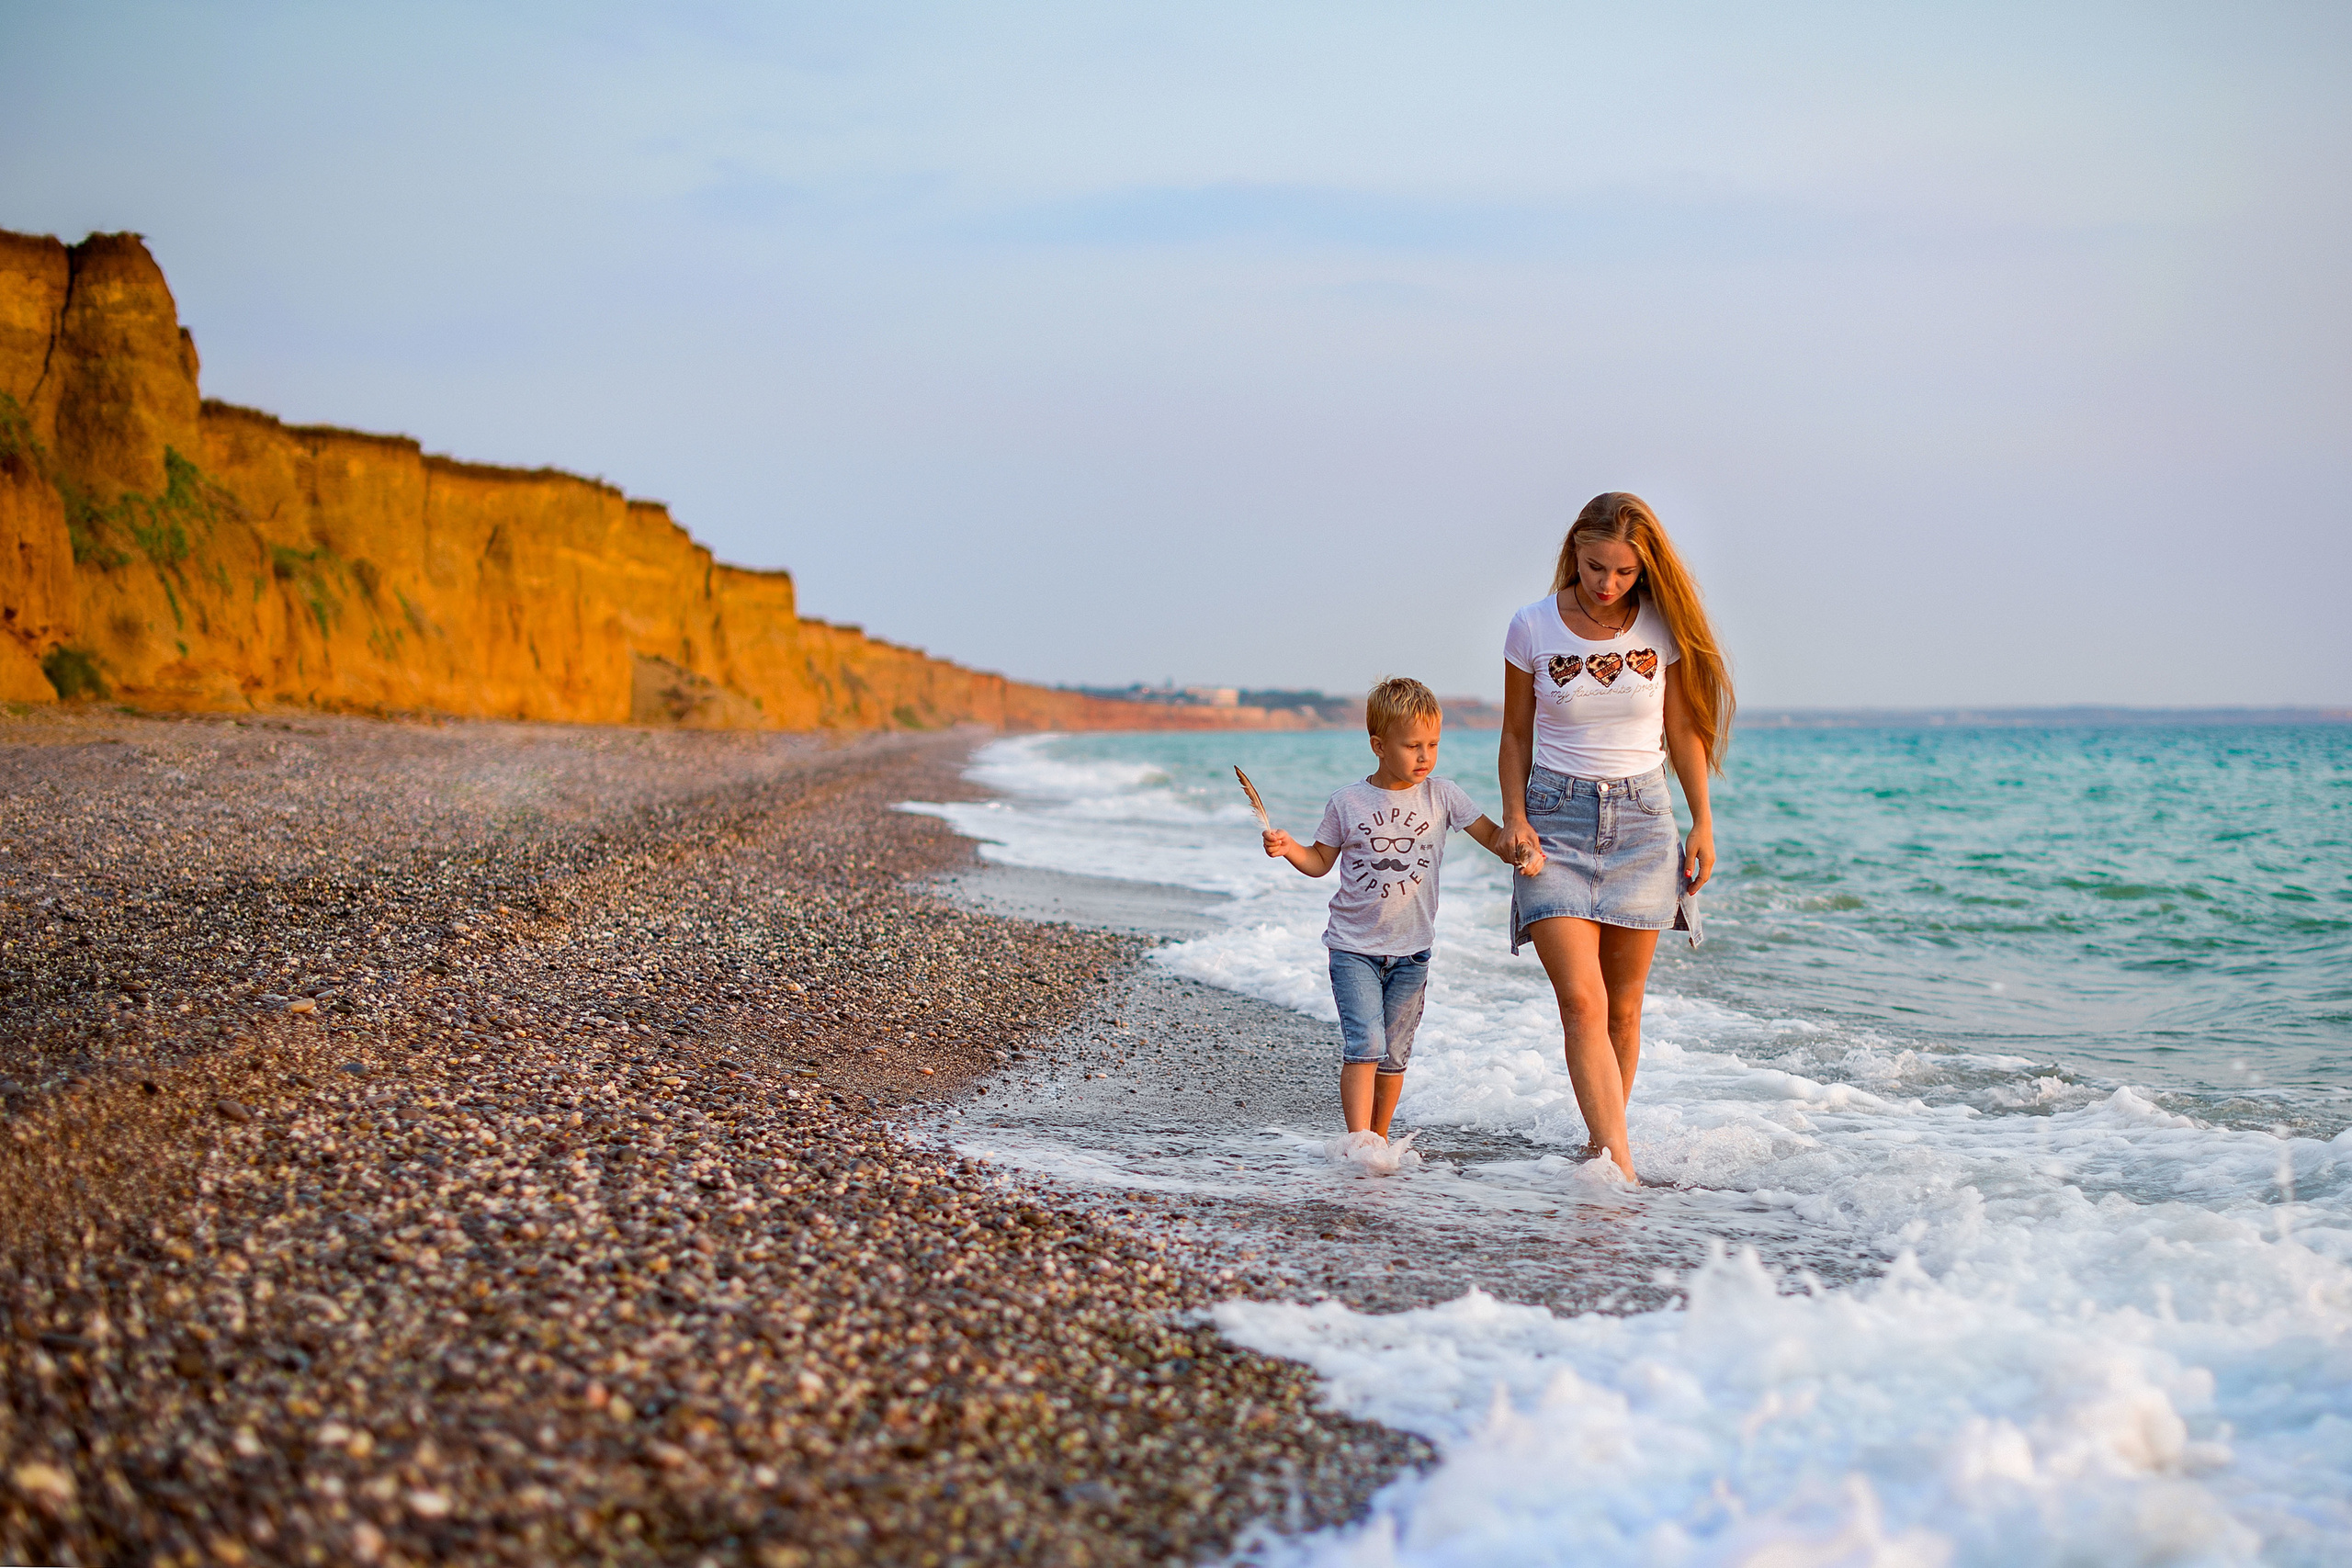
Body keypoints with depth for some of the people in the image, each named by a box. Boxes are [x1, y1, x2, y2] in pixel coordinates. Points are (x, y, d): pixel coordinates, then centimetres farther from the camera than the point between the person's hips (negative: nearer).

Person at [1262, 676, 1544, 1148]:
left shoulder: (1441, 795, -1)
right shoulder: (1348, 803, -4)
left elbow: (1492, 834, 4)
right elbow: (1321, 861, 7)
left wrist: (1526, 850, -15)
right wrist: (1290, 849, -12)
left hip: (1410, 950, 2)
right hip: (1354, 946, -2)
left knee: (1394, 1054, 10)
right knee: (1364, 1044, -16)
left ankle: (1379, 1137, 26)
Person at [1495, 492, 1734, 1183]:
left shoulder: (1663, 627, -1)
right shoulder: (1533, 627, -3)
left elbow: (1684, 730, 10)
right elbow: (1516, 734, 7)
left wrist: (1703, 823, 7)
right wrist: (1514, 818, -4)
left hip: (1642, 816, 2)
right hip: (1557, 817, -2)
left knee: (1623, 1007, 6)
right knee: (1582, 1001, -15)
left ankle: (1602, 1143, 21)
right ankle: (1618, 1162, -20)